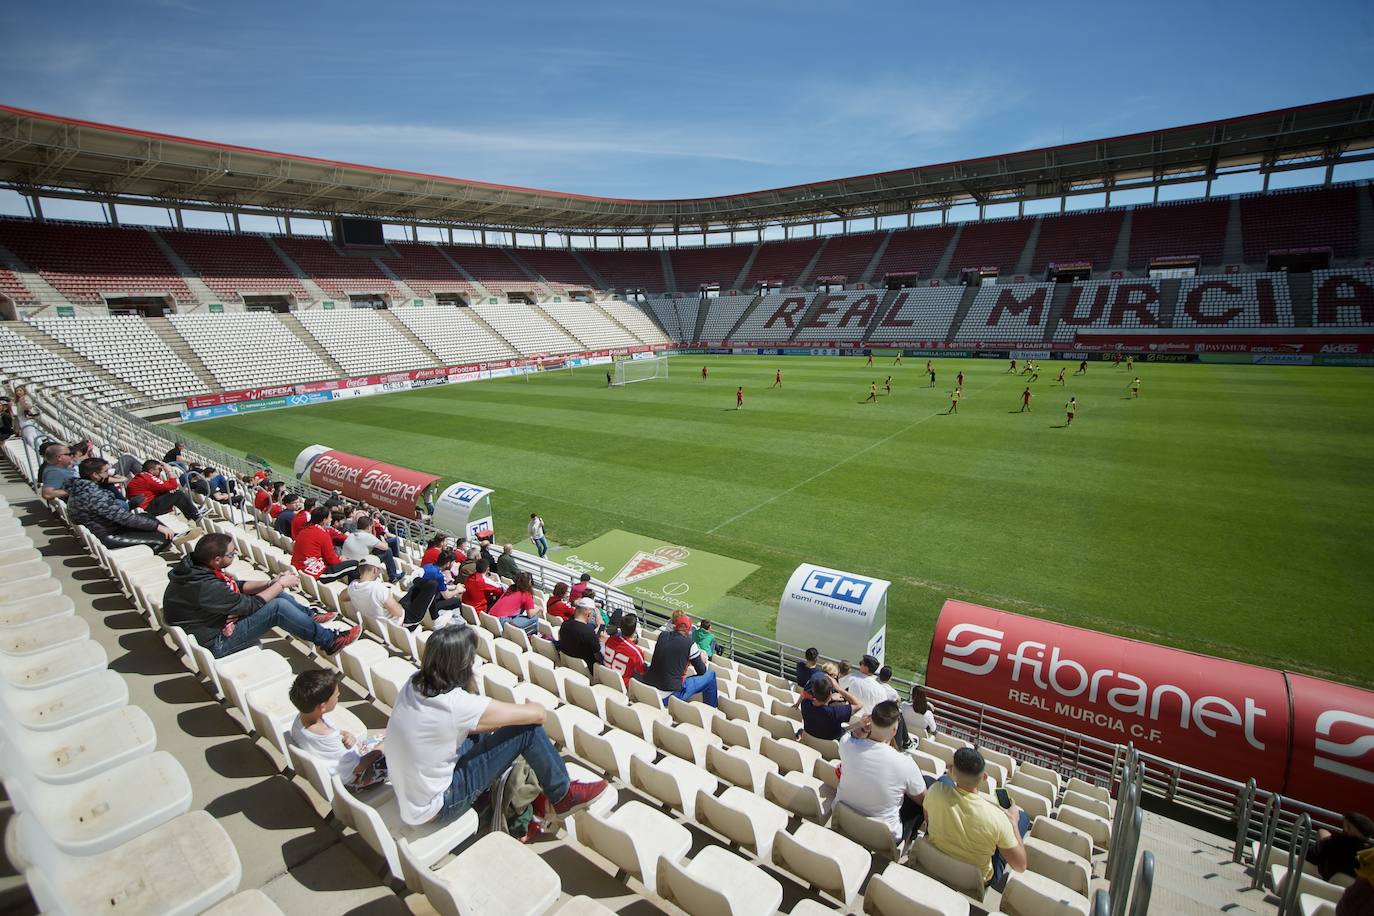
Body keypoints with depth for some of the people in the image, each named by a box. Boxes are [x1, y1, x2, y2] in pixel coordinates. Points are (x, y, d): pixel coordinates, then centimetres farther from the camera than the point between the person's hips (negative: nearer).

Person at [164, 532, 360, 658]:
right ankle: (329, 641, -11)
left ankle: (311, 617, 25)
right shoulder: (206, 587, -33)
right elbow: (250, 604, -22)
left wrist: (272, 582, -4)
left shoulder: (196, 565, -5)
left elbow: (237, 586, 7)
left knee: (276, 595, 6)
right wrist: (281, 584, -10)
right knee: (277, 607, -21)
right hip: (214, 643, -9)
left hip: (215, 622, 9)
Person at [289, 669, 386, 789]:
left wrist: (345, 734, -13)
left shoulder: (301, 717, -17)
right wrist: (381, 749, -12)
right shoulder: (326, 739, -40)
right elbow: (357, 767, -26)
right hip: (352, 777, -8)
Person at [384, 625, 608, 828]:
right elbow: (538, 713, -20)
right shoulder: (455, 704, -31)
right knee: (528, 729, -11)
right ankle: (563, 797, 13)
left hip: (407, 797, 8)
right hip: (432, 809, -8)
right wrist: (536, 709, 1)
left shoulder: (414, 684, -9)